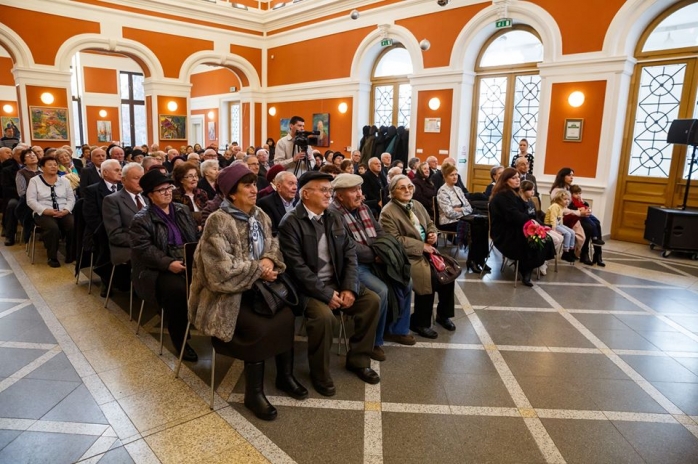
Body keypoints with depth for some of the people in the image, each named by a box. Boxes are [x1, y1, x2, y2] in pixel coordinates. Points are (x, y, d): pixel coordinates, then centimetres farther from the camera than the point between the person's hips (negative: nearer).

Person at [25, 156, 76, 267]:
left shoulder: (64, 180, 13)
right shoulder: (34, 181, 5)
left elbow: (71, 198, 10)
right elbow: (31, 200, -3)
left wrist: (66, 210, -9)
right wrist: (46, 210, -17)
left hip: (64, 213, 3)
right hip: (44, 214, -2)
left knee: (74, 226, -29)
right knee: (52, 228, -35)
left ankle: (71, 255, -9)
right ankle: (52, 257, -16)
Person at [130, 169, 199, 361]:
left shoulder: (183, 210, 14)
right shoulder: (141, 219, -3)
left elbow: (196, 237, 14)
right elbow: (143, 249, -13)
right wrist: (169, 263, -26)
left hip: (188, 263, 5)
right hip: (156, 270, -5)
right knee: (178, 289, -35)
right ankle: (179, 338, -16)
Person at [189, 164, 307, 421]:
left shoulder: (260, 216, 4)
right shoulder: (218, 221, -20)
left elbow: (273, 245, 8)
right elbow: (223, 270, -26)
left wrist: (269, 260, -16)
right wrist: (259, 269, -18)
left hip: (253, 286, 7)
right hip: (224, 293, -6)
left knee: (286, 315, -15)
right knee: (260, 328, -26)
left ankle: (285, 375, 6)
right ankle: (254, 393, -4)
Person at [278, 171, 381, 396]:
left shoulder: (334, 218, 8)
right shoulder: (290, 223, -12)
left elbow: (350, 253, 4)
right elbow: (297, 266, -20)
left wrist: (349, 288, -11)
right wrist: (326, 294, -22)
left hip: (336, 282, 7)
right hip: (307, 287, -7)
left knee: (372, 300, -7)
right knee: (324, 316, -31)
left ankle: (358, 359, 11)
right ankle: (319, 373, -5)